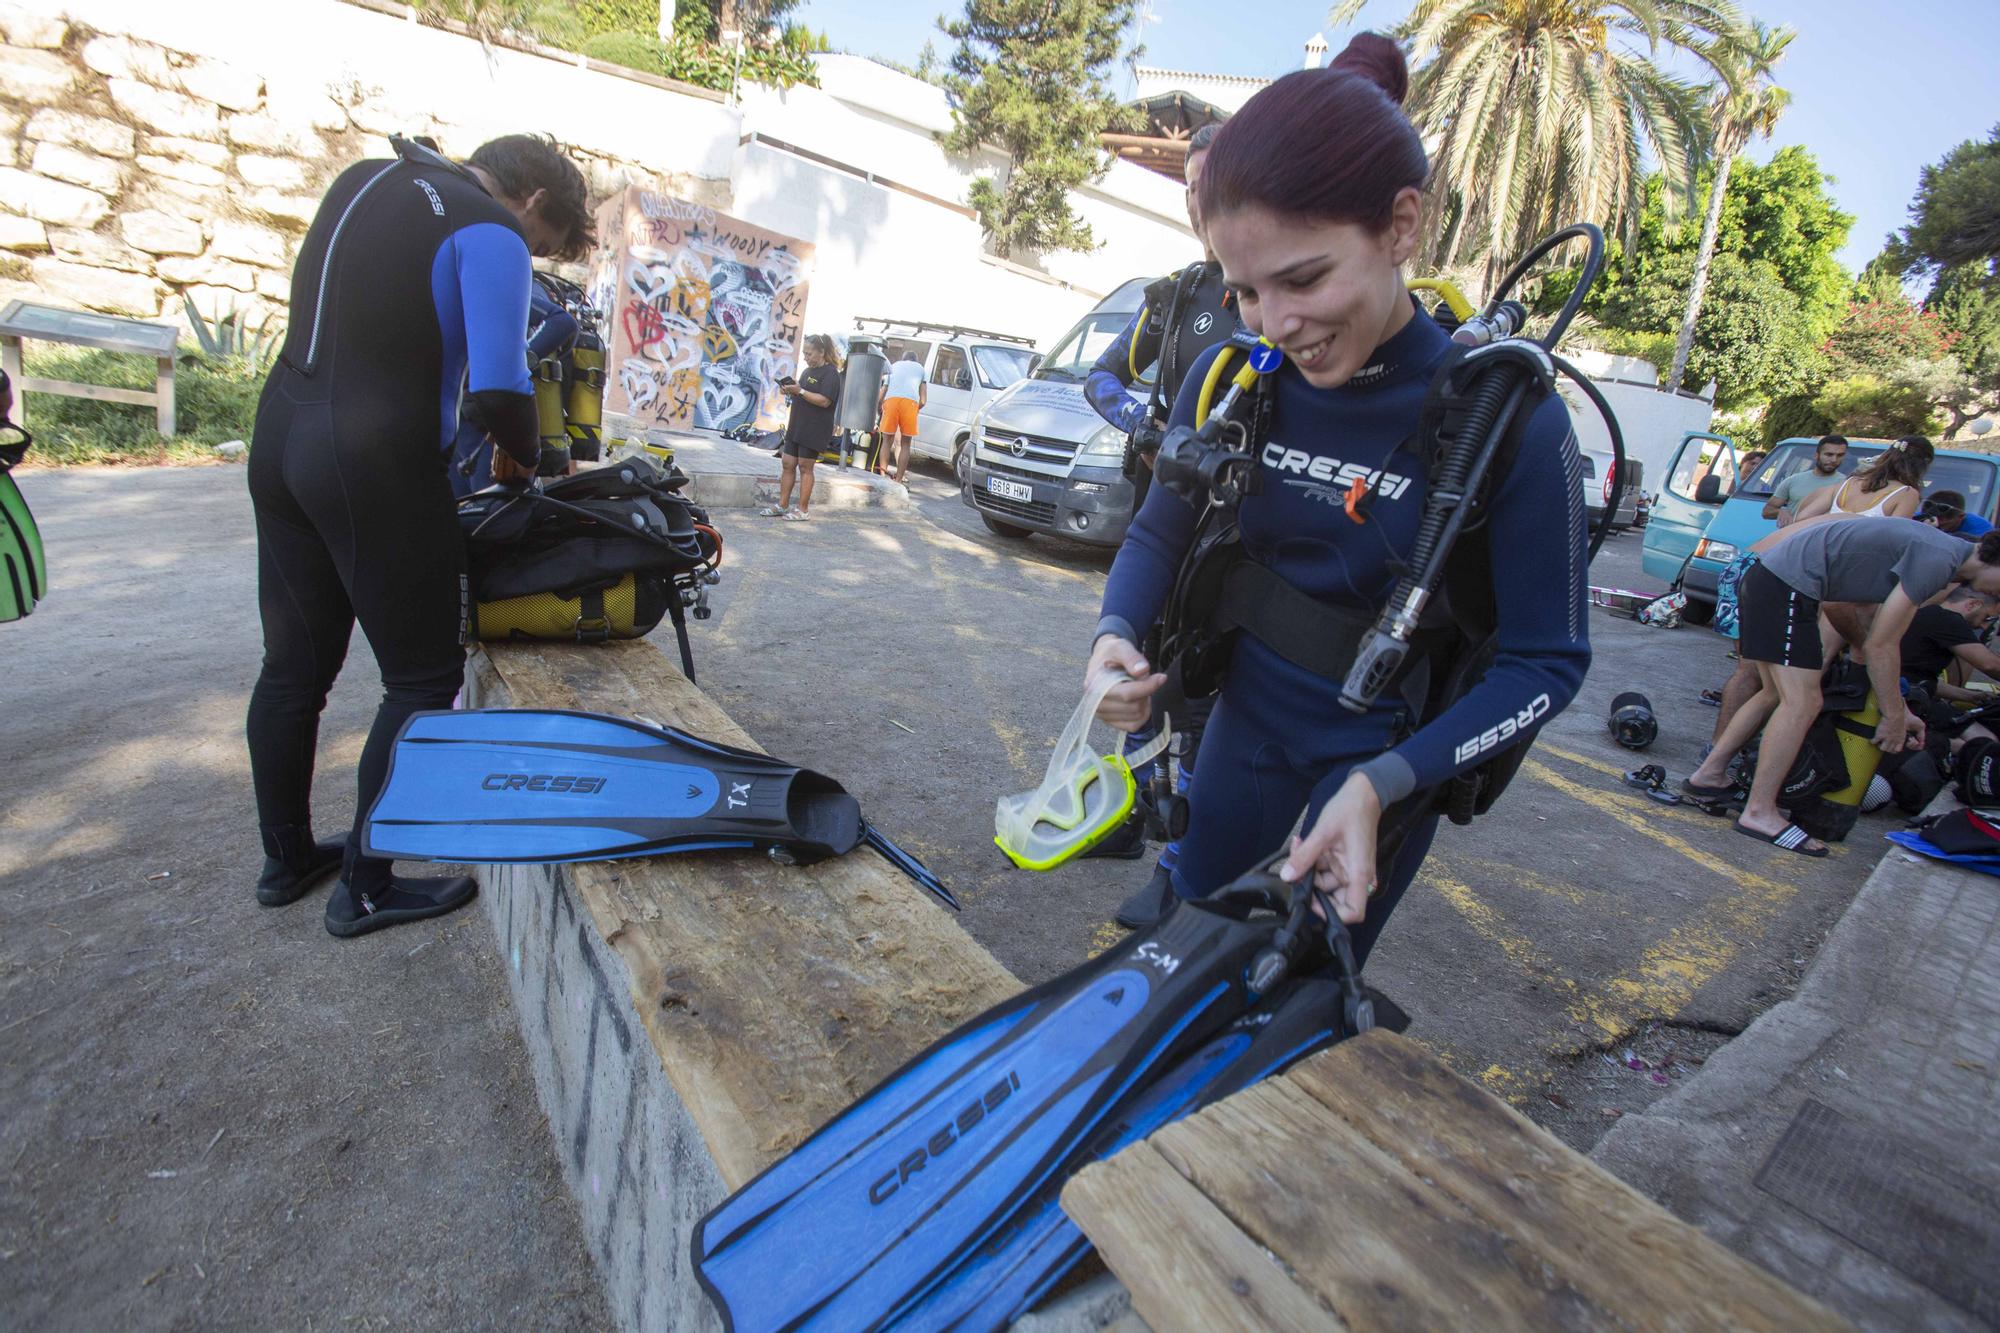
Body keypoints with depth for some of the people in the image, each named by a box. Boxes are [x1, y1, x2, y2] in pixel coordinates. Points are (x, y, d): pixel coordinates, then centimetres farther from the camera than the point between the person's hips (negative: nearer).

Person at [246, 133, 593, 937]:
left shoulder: (364, 177, 16)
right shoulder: (491, 233, -10)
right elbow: (498, 387, -20)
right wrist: (522, 456, -1)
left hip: (279, 436, 9)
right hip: (373, 466, -8)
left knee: (294, 665, 17)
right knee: (423, 677, 4)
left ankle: (286, 857, 32)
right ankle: (364, 887, 12)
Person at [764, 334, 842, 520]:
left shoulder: (830, 373, -10)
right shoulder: (808, 371, 17)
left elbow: (824, 401, -21)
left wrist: (799, 391, -21)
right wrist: (790, 392, 6)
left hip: (814, 430, -8)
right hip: (797, 426, 8)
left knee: (805, 467, -4)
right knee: (788, 464, 7)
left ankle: (803, 510, 4)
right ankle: (782, 505, 14)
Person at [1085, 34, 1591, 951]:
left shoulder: (1510, 417, -20)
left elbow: (1546, 663, -15)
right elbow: (1160, 531, 2)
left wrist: (1381, 783, -28)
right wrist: (1118, 635, -20)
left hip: (1389, 757, -3)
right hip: (1246, 723, 4)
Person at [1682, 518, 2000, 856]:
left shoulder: (1941, 551, 18)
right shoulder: (1938, 562, -12)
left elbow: (1879, 641, 21)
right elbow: (1880, 646, -10)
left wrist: (1899, 710, 23)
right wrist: (1894, 716, 0)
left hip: (1769, 579, 11)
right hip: (1788, 587, -11)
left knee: (1777, 694, 17)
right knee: (1802, 703, -10)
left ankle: (1708, 775, 21)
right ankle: (1759, 812, -8)